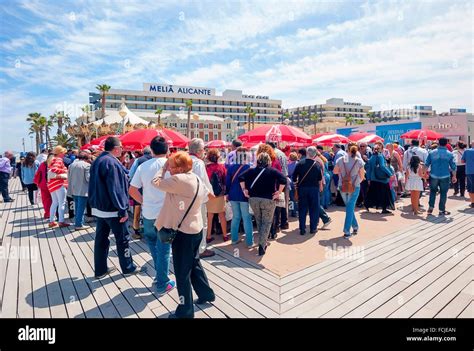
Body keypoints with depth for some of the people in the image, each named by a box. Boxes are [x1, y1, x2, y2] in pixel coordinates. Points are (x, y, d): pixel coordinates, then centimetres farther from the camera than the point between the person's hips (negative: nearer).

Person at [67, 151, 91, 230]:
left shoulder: (71, 165, 9)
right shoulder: (87, 165, -11)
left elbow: (69, 177, 14)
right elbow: (88, 178, -13)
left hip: (74, 190, 7)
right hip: (83, 190, -7)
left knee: (77, 207, 19)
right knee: (81, 208, -1)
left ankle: (77, 222, 27)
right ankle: (79, 224, 2)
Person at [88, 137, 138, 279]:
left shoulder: (97, 161, 11)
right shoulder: (112, 162, -20)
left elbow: (93, 185, 17)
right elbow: (115, 189, -24)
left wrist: (94, 202, 23)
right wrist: (123, 210, -21)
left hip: (99, 207, 9)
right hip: (112, 209, -9)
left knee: (101, 238, 14)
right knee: (123, 239, 6)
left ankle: (100, 270, 24)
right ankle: (128, 268, 19)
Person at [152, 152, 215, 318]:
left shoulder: (179, 180, -22)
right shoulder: (196, 178, 5)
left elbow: (156, 182, -13)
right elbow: (205, 195, 18)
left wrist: (163, 167, 3)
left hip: (183, 233, -9)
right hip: (196, 229, 9)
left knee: (182, 273, 6)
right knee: (194, 263, 25)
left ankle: (185, 311, 21)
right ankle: (206, 294, 41)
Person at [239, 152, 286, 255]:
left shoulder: (252, 170, 4)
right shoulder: (272, 171, -2)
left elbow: (241, 178, -5)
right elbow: (283, 180, -15)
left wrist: (244, 190, 1)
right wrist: (279, 192, -8)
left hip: (253, 199, 3)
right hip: (268, 200, -3)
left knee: (259, 222, 20)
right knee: (266, 223, 6)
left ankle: (263, 243, 32)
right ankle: (262, 245, -5)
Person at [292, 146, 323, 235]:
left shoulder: (300, 163, -6)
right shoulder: (317, 165, -7)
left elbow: (294, 178, -4)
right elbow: (320, 179, -1)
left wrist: (297, 182, 15)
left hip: (302, 188, 1)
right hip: (314, 188, -1)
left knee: (302, 209, 8)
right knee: (314, 209, 11)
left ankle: (302, 229, 9)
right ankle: (313, 228, 16)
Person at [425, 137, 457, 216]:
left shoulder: (432, 153, -2)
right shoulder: (449, 154, -3)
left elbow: (426, 164, 0)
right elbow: (453, 166, 1)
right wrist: (454, 176, 11)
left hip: (433, 176, 1)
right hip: (445, 176, -1)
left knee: (433, 191, 16)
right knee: (443, 193, 8)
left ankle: (430, 208, 11)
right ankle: (442, 210, 13)